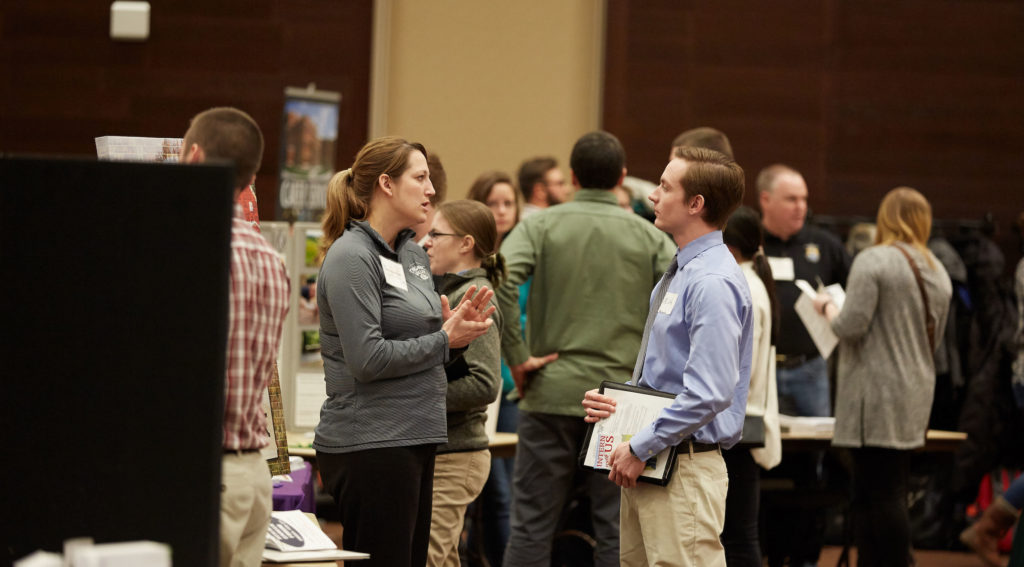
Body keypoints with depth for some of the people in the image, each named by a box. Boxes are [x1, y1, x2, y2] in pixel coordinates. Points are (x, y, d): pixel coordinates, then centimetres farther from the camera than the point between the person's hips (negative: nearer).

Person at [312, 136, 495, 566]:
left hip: (414, 438, 9)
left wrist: (457, 327, 2)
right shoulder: (352, 257, -12)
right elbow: (367, 359, -20)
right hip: (370, 445, -9)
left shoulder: (414, 255, 16)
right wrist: (444, 340, -11)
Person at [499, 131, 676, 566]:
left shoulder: (541, 226, 0)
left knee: (532, 526, 4)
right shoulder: (650, 237, 4)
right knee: (617, 531, 5)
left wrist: (516, 355, -10)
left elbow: (500, 281, -18)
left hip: (552, 395, -1)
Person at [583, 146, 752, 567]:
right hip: (647, 467, 10)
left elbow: (710, 393, -25)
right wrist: (608, 405, 7)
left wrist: (639, 449, -19)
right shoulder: (677, 274, 15)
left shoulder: (713, 283, -18)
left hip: (685, 468, -10)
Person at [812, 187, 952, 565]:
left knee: (883, 495, -7)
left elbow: (852, 325, -16)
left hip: (876, 396, -8)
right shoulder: (938, 272, 13)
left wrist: (827, 307, 3)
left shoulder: (872, 262, -10)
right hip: (916, 393, 8)